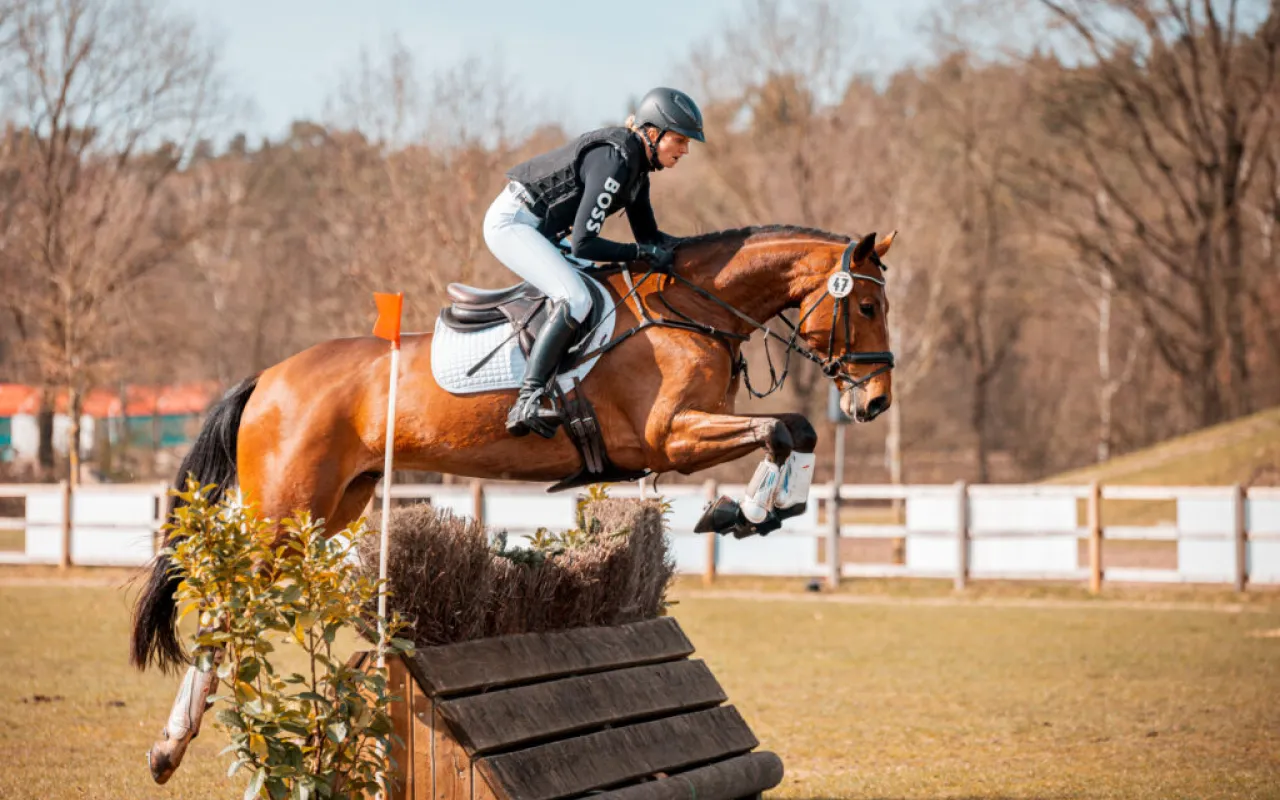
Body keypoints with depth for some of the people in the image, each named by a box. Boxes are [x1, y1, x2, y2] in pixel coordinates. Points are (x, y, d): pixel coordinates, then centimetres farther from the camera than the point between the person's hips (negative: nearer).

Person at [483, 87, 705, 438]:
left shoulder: (637, 162, 5)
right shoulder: (613, 160, -25)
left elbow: (647, 234, 14)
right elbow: (583, 244, -28)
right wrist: (645, 254, -24)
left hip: (541, 230, 11)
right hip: (512, 222, -11)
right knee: (576, 299, -27)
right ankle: (526, 403, -33)